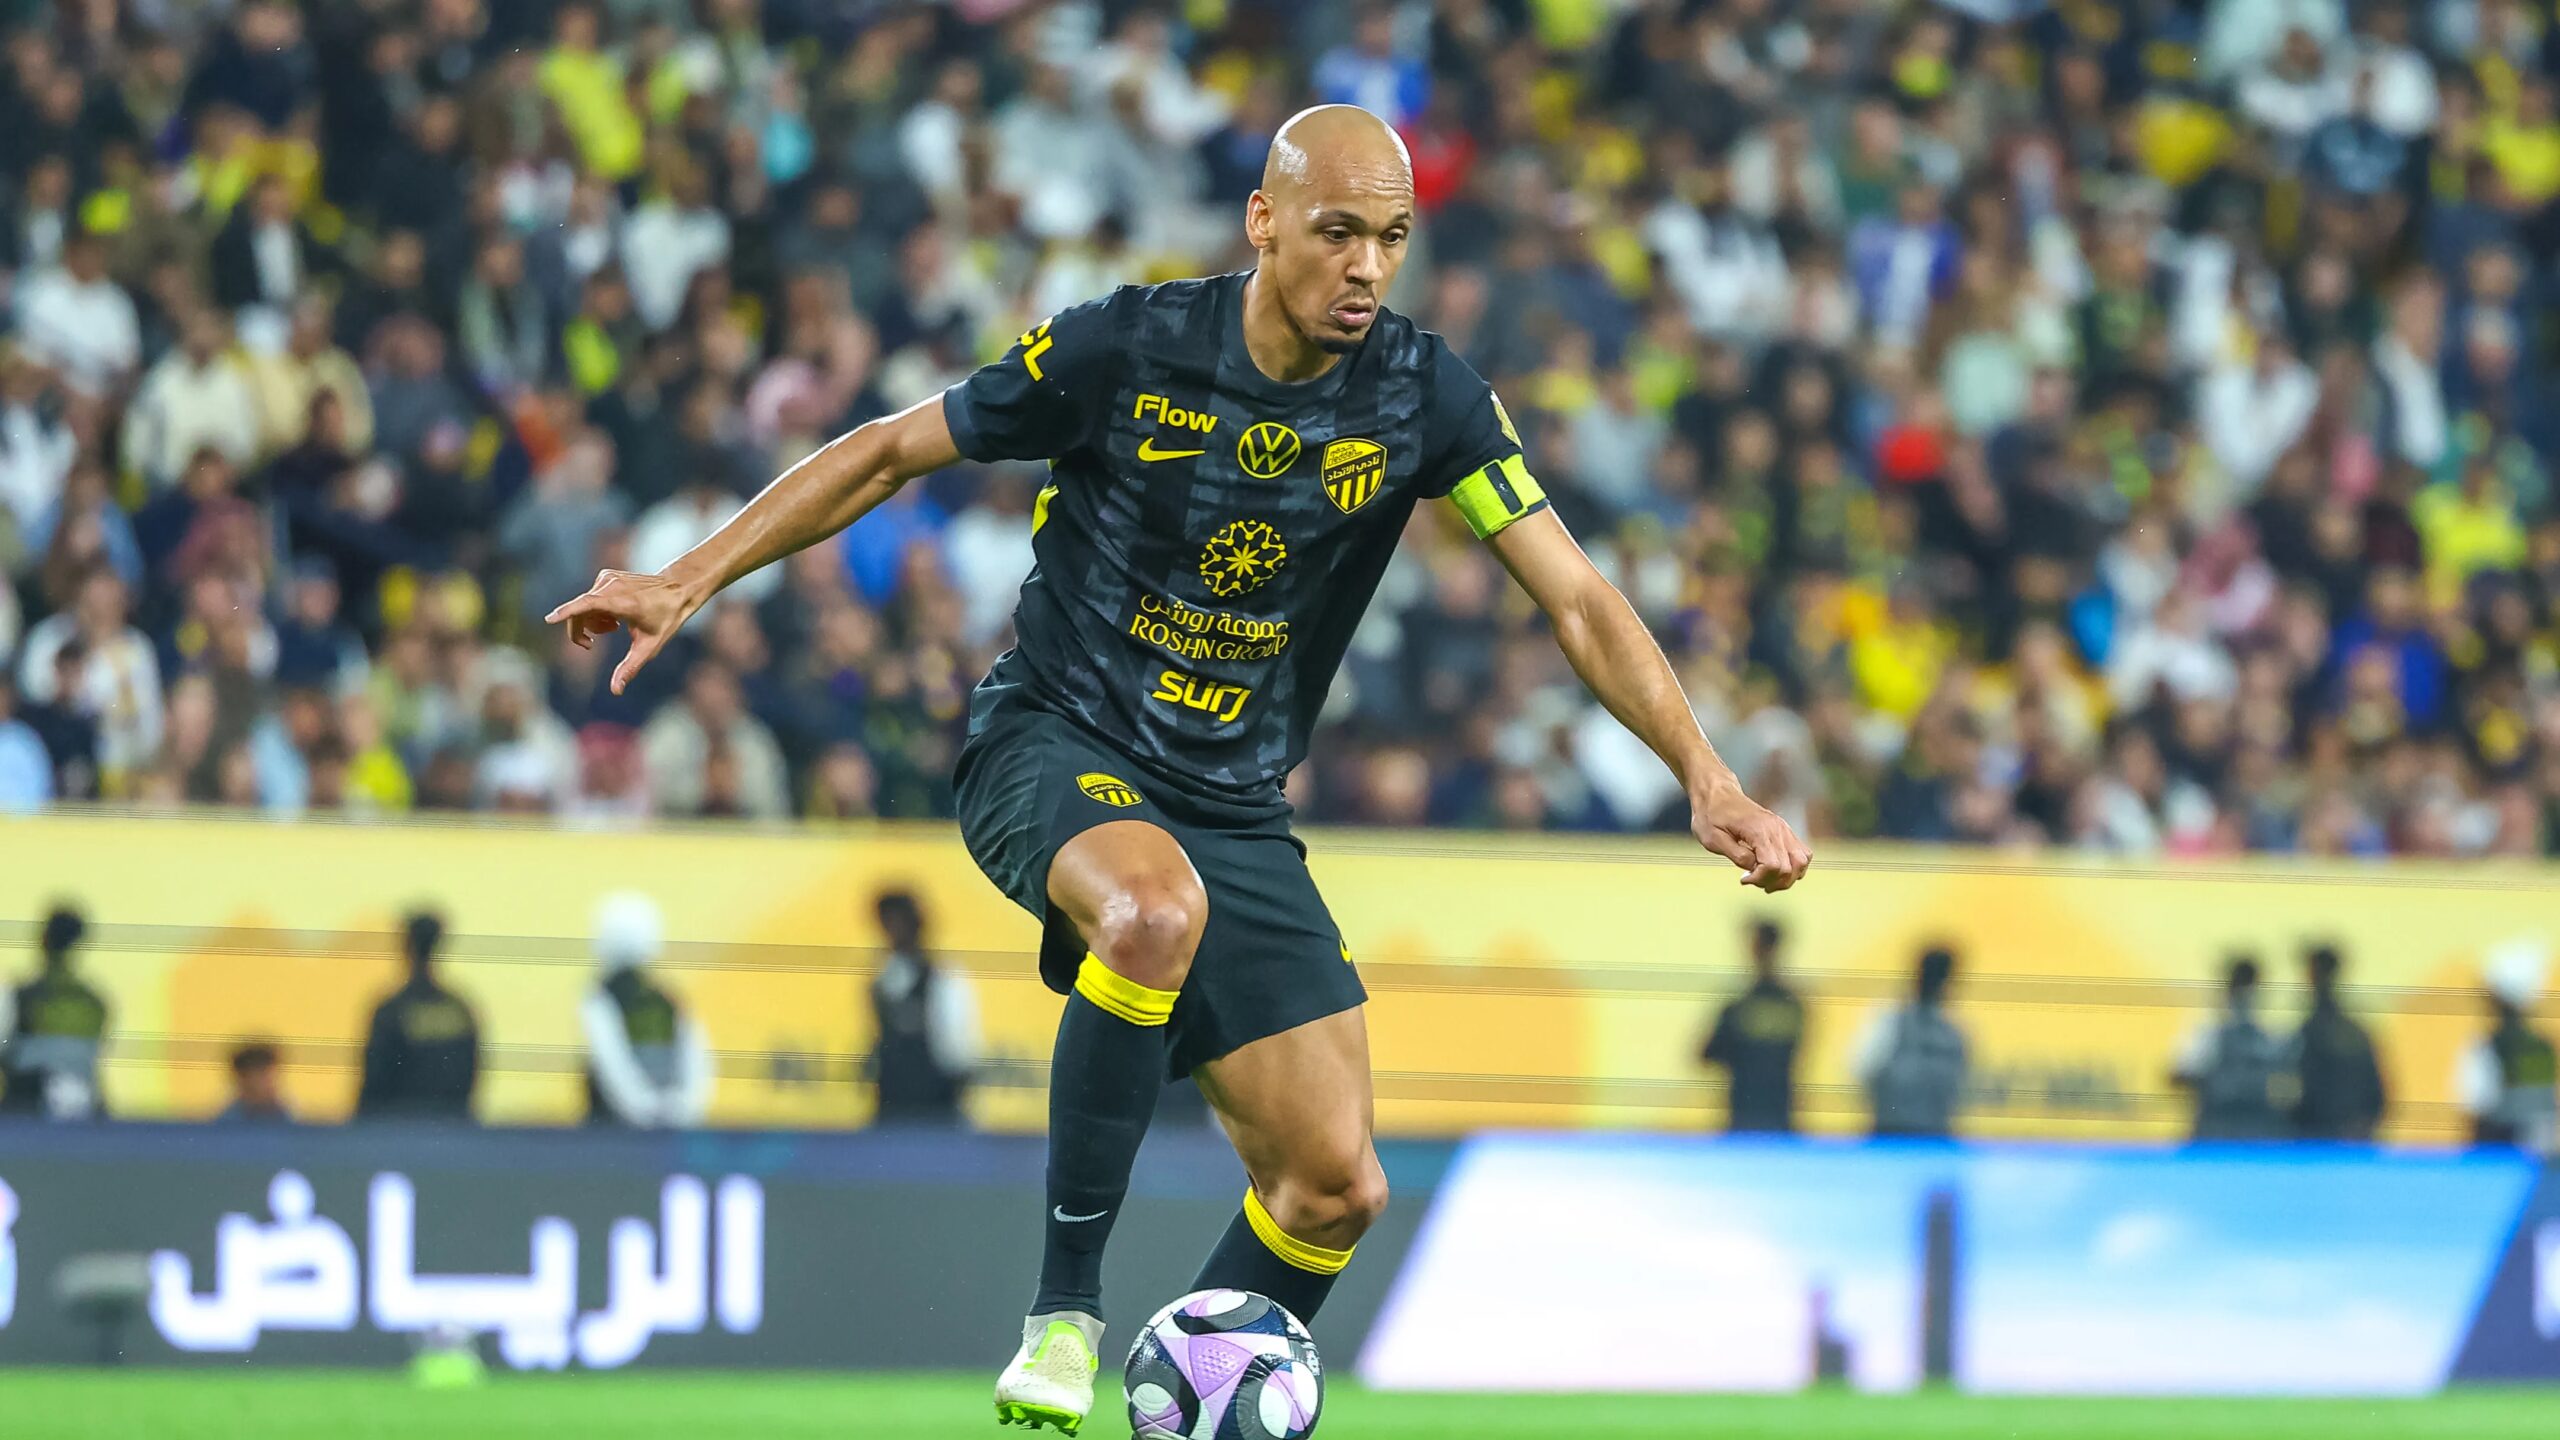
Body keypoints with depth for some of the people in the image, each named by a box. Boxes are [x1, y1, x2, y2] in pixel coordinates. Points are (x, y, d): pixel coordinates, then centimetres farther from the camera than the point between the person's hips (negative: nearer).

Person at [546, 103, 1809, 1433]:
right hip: (1054, 745, -4)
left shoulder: (1423, 397, -6)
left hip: (1234, 809, 4)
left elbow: (1577, 601, -4)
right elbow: (893, 451, -3)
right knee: (1160, 908, -40)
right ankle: (1066, 1301, -27)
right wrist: (689, 581, -6)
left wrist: (1709, 780, -14)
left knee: (1337, 1188, -6)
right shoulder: (1125, 349, -14)